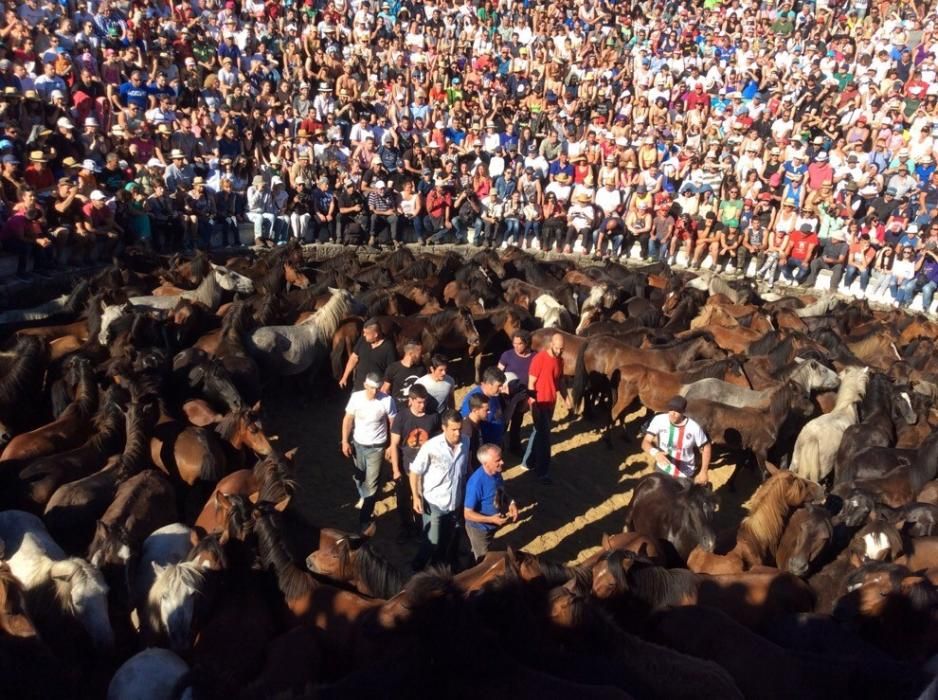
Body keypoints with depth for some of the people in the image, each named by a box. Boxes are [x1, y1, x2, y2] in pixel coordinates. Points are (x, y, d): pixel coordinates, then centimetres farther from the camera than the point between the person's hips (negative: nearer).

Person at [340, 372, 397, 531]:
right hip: (357, 444, 3)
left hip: (376, 447, -3)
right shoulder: (356, 397, -13)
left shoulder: (387, 400, -20)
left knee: (371, 483, -1)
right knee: (358, 476, 24)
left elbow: (393, 424, -9)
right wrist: (345, 441, -6)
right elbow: (348, 419, -3)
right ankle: (363, 496, 54)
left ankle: (365, 518, 10)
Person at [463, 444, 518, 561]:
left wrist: (511, 503, -12)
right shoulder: (476, 482, -36)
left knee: (488, 555, 31)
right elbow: (468, 514, -28)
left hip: (491, 526, 7)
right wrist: (491, 519, -35)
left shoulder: (496, 472, -13)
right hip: (479, 528, -7)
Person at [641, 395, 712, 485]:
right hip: (662, 471, 1)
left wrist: (704, 472, -6)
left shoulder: (694, 427, -19)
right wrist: (655, 453, -42)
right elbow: (645, 443, -20)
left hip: (685, 476, -1)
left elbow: (706, 447, -3)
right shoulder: (659, 420, -19)